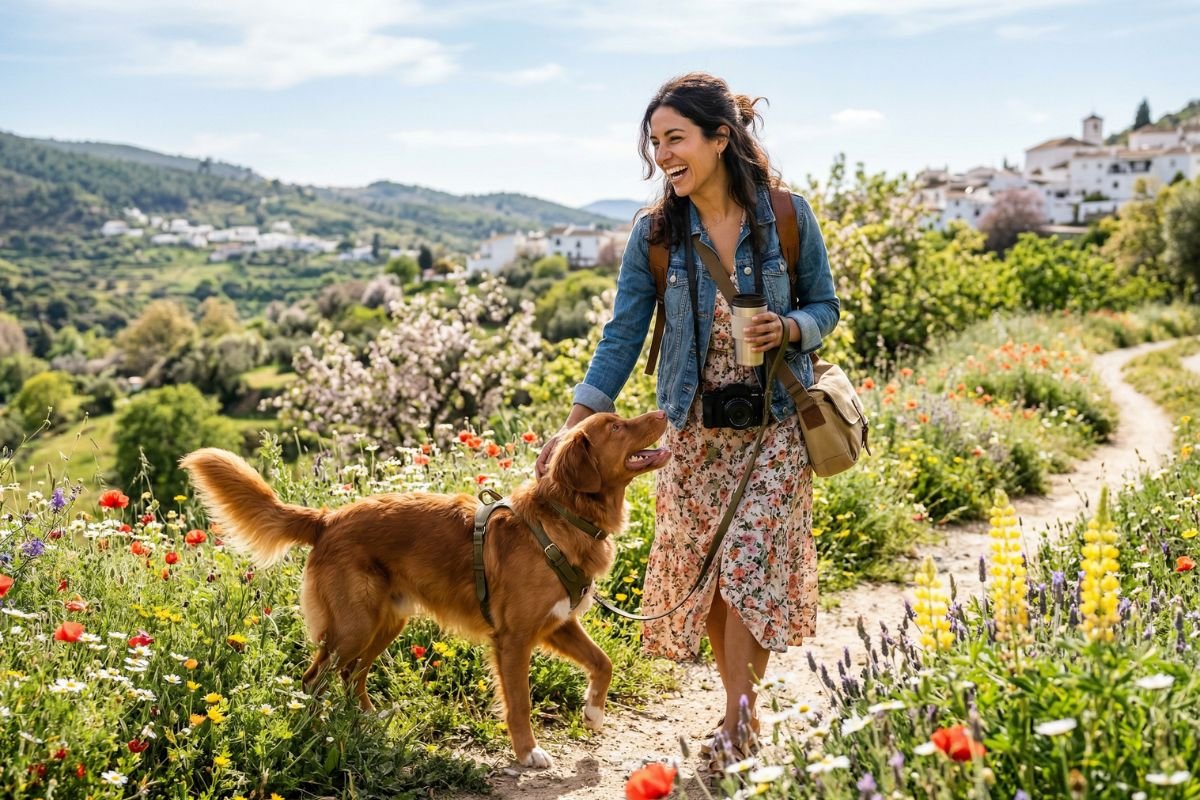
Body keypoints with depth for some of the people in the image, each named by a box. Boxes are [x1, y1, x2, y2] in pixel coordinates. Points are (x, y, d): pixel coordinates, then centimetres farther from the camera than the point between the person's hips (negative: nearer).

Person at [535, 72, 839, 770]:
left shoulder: (788, 215, -9)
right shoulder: (655, 233, -5)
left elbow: (826, 306, 3)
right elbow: (623, 335, -5)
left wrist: (786, 330, -20)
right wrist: (575, 427, -11)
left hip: (774, 424, -2)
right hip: (693, 428, 2)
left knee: (748, 567, -6)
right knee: (701, 573, 7)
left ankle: (738, 723, 6)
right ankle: (743, 707, 25)